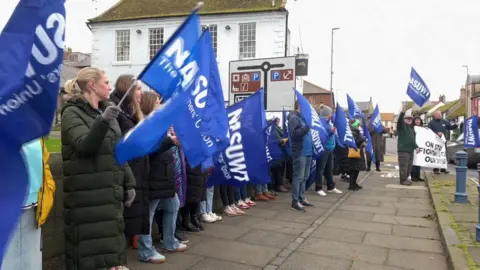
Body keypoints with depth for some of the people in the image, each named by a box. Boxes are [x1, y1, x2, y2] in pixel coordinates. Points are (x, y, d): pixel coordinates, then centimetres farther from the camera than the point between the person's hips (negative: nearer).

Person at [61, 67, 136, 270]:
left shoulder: (106, 111, 17)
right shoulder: (72, 113, -4)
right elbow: (84, 146, -20)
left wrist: (129, 183, 13)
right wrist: (102, 122, -34)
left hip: (111, 192, 7)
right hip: (86, 195, -7)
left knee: (113, 242, 12)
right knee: (88, 247, -3)